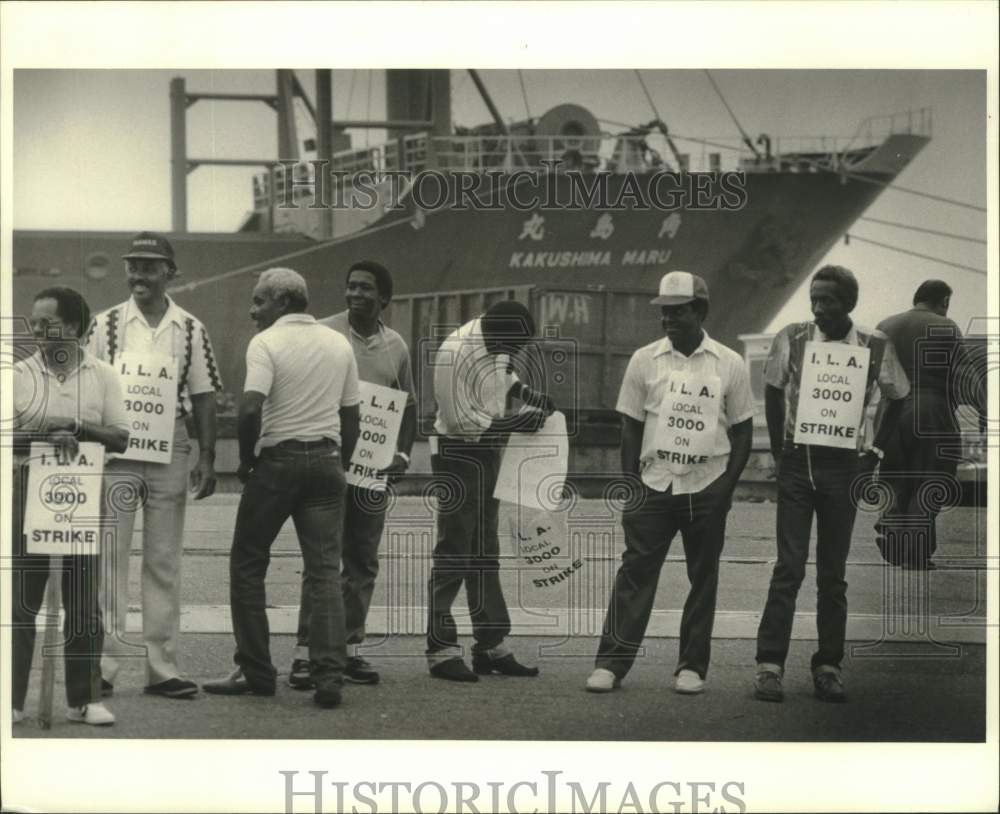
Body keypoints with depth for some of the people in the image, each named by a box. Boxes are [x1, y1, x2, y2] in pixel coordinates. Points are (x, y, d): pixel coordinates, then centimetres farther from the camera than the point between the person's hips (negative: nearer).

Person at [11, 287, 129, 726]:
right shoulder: (19, 374, 3)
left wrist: (78, 428, -14)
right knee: (22, 599, 1)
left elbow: (121, 438, 1)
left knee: (83, 601, 4)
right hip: (29, 490, 0)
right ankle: (13, 698, 7)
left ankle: (85, 699, 10)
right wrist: (48, 436, -20)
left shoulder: (101, 375, 5)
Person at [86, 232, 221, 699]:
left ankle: (161, 666, 10)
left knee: (164, 561, 6)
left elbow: (203, 397, 7)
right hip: (114, 453, -1)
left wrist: (206, 459, 0)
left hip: (170, 454, 1)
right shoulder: (106, 324, 3)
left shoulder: (190, 329, 6)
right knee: (109, 556, -3)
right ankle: (103, 662, 1)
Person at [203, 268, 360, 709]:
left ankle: (255, 672, 11)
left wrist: (246, 460, -7)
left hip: (278, 460, -5)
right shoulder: (339, 344, 12)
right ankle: (329, 677, -6)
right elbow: (350, 415, 14)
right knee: (325, 571, 2)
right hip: (327, 459, 5)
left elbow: (250, 408, -19)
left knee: (247, 565, 9)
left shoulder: (267, 342, -7)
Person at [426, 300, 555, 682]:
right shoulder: (454, 354, -25)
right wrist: (516, 423, -21)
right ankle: (440, 649, -1)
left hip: (488, 452, 9)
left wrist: (526, 393, 4)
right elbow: (462, 421, -23)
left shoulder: (495, 343, 0)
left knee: (485, 553, 12)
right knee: (453, 554, -6)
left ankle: (490, 645, 18)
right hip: (458, 454, -9)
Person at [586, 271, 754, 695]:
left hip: (707, 489, 0)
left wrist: (727, 484, -4)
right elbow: (631, 426, 7)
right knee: (636, 570, -4)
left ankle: (692, 666, 13)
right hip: (654, 485, 0)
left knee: (703, 577, 5)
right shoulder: (644, 360, 3)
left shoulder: (729, 365, 1)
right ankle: (611, 662, -3)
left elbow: (742, 429, 5)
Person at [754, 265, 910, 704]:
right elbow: (773, 395, 9)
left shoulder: (875, 346, 0)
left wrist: (875, 450, 8)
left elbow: (897, 399, 14)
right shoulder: (792, 338, -2)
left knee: (834, 573, 7)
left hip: (844, 468, 1)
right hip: (797, 464, -1)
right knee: (789, 566, -6)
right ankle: (769, 665, -6)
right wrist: (779, 453, 4)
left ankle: (828, 667, 12)